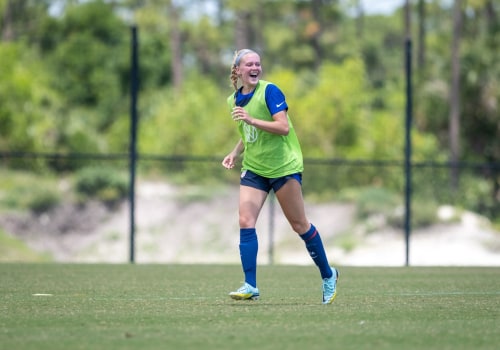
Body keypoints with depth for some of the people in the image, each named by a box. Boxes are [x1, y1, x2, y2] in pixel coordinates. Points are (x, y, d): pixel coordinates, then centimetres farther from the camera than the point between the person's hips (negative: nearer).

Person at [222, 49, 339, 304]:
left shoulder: (269, 91, -13)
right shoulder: (234, 100, 9)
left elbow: (283, 127, -22)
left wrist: (251, 120, -30)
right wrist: (235, 153, 8)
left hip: (283, 167, -6)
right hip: (253, 169, 6)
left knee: (299, 224, 3)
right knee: (245, 221, -11)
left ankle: (328, 275, 21)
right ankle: (250, 286, -11)